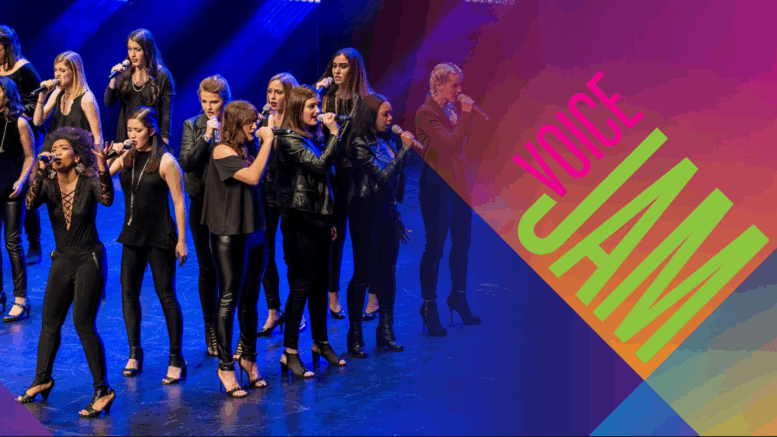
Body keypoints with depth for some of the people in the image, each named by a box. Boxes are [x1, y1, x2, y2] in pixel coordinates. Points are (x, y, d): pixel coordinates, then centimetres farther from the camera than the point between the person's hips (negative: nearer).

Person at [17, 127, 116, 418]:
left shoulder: (89, 183, -11)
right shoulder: (48, 185, -1)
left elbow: (107, 200, -31)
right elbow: (31, 204, -19)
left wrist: (103, 169, -47)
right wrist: (40, 171, -30)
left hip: (89, 259, -5)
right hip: (62, 260, 5)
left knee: (83, 323, -9)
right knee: (50, 322, 13)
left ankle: (103, 390, -2)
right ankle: (42, 380, 31)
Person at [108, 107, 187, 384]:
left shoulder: (165, 161, -11)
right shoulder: (126, 157, 4)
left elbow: (179, 203, -9)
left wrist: (181, 241, -10)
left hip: (160, 237, -5)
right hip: (133, 235, 5)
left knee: (166, 296, 1)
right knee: (128, 293, 6)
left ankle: (176, 359, 9)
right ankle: (134, 353, 21)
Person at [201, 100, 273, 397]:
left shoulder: (248, 150, 12)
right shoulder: (222, 152, -12)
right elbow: (253, 176, -24)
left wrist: (268, 141, 6)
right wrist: (267, 141, -18)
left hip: (254, 232, 7)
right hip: (229, 236, -7)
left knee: (250, 299, 14)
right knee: (229, 300, -1)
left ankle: (249, 357, 27)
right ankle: (225, 366, 7)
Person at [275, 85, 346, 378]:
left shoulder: (315, 136, 14)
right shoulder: (289, 139, -11)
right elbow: (320, 165, -22)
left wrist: (330, 220, 19)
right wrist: (334, 134, -13)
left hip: (320, 219, 8)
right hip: (299, 220, -8)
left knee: (321, 283, 14)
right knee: (301, 285, -6)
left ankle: (321, 342, 26)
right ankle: (290, 352, 1)